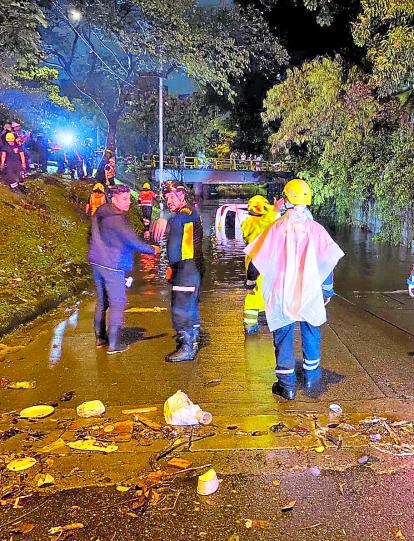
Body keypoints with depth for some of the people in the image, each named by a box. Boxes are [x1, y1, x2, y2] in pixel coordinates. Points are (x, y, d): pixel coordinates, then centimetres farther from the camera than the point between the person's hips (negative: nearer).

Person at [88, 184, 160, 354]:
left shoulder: (99, 214, 9)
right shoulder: (117, 218, -20)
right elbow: (133, 241, -19)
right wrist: (153, 250, -6)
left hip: (96, 262, 9)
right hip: (112, 266, -9)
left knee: (102, 301, 19)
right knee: (117, 304, -1)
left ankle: (100, 337, 29)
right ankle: (113, 344, 2)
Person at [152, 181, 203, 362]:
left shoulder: (189, 211, -12)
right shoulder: (178, 217, 20)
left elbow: (184, 216, -38)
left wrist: (165, 220, -56)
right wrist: (172, 266, 24)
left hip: (189, 267, -11)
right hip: (182, 268, 11)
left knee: (181, 308, -10)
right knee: (189, 307, 20)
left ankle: (187, 348, -2)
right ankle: (192, 340, 34)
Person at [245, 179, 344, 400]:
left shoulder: (277, 228, -8)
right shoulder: (316, 229, -4)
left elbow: (259, 258, -3)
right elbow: (329, 263, 2)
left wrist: (250, 280, 14)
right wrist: (327, 291, 15)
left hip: (282, 294, -2)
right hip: (310, 293, 2)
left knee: (283, 336, 8)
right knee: (311, 334, 19)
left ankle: (286, 386, 12)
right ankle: (311, 377, 33)